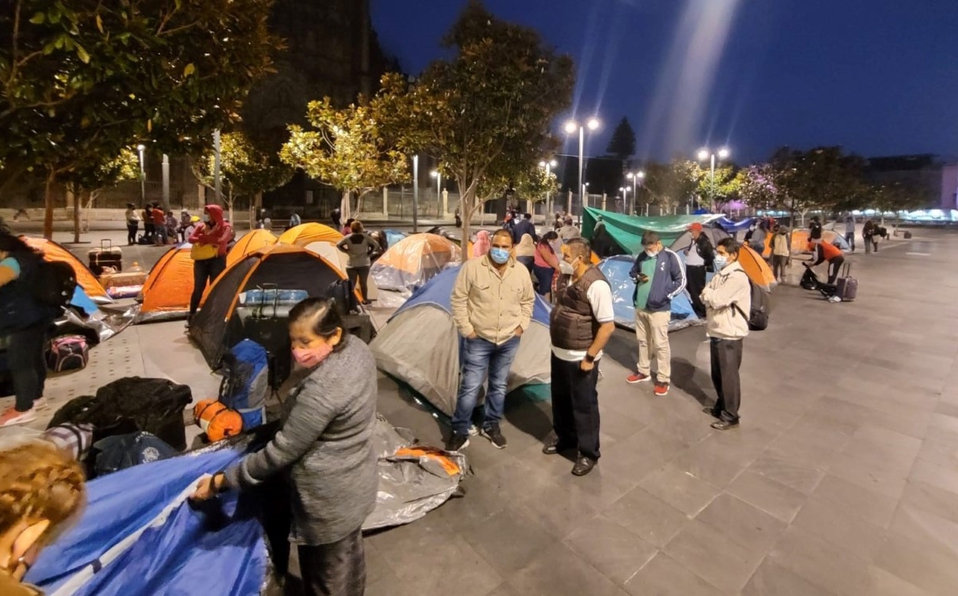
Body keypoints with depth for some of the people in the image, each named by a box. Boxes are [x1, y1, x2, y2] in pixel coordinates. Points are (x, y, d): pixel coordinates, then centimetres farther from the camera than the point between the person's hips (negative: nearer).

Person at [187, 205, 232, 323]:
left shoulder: (225, 227, -3)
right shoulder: (201, 227, 9)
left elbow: (222, 240, -22)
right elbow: (191, 239, -6)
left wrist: (203, 237, -14)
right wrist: (211, 240, -18)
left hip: (217, 261, -3)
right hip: (201, 260, 3)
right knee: (198, 288, 7)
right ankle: (191, 316, 18)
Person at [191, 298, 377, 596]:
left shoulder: (321, 390, -35)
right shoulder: (357, 348, -8)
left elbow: (281, 452, -24)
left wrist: (221, 481, -12)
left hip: (330, 499, -8)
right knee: (349, 558, 31)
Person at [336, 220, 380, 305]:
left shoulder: (348, 237, -4)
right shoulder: (365, 236, -6)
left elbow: (338, 245, -4)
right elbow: (376, 244, -9)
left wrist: (347, 251, 2)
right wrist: (369, 253, -2)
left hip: (352, 264, 0)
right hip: (364, 264, 0)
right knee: (363, 283, 8)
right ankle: (365, 300, 13)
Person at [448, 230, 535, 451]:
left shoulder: (521, 271, -3)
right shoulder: (472, 266, -14)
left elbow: (528, 301, 11)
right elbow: (458, 299, -9)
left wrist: (522, 326, 2)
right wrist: (466, 329, -11)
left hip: (509, 340, 4)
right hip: (478, 339, -3)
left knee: (499, 386, 16)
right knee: (470, 387, 0)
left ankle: (491, 426, 35)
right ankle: (460, 431, 18)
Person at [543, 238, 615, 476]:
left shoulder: (596, 284, -23)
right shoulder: (570, 278, 4)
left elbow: (608, 326, -24)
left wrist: (590, 357, -20)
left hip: (580, 359, -8)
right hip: (559, 354, 8)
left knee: (584, 406, 9)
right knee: (560, 400, 22)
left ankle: (588, 454, 29)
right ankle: (565, 439, 45)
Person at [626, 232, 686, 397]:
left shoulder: (670, 257, -9)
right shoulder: (642, 256, 5)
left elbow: (681, 280, -6)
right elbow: (632, 272, 20)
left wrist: (666, 295, -14)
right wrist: (637, 277, -3)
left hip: (659, 309, -6)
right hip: (640, 306, 6)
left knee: (660, 343, -1)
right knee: (643, 341, 17)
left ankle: (663, 379, 12)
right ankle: (643, 372, 32)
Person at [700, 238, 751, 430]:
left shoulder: (738, 277, -18)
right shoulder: (720, 274, 11)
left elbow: (717, 300, -24)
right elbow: (706, 298, 9)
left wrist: (707, 292, -5)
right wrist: (710, 295, -12)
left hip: (729, 334, -9)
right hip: (716, 331, 9)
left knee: (728, 376, 2)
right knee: (717, 374, 19)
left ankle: (730, 416, 14)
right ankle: (721, 406, 35)